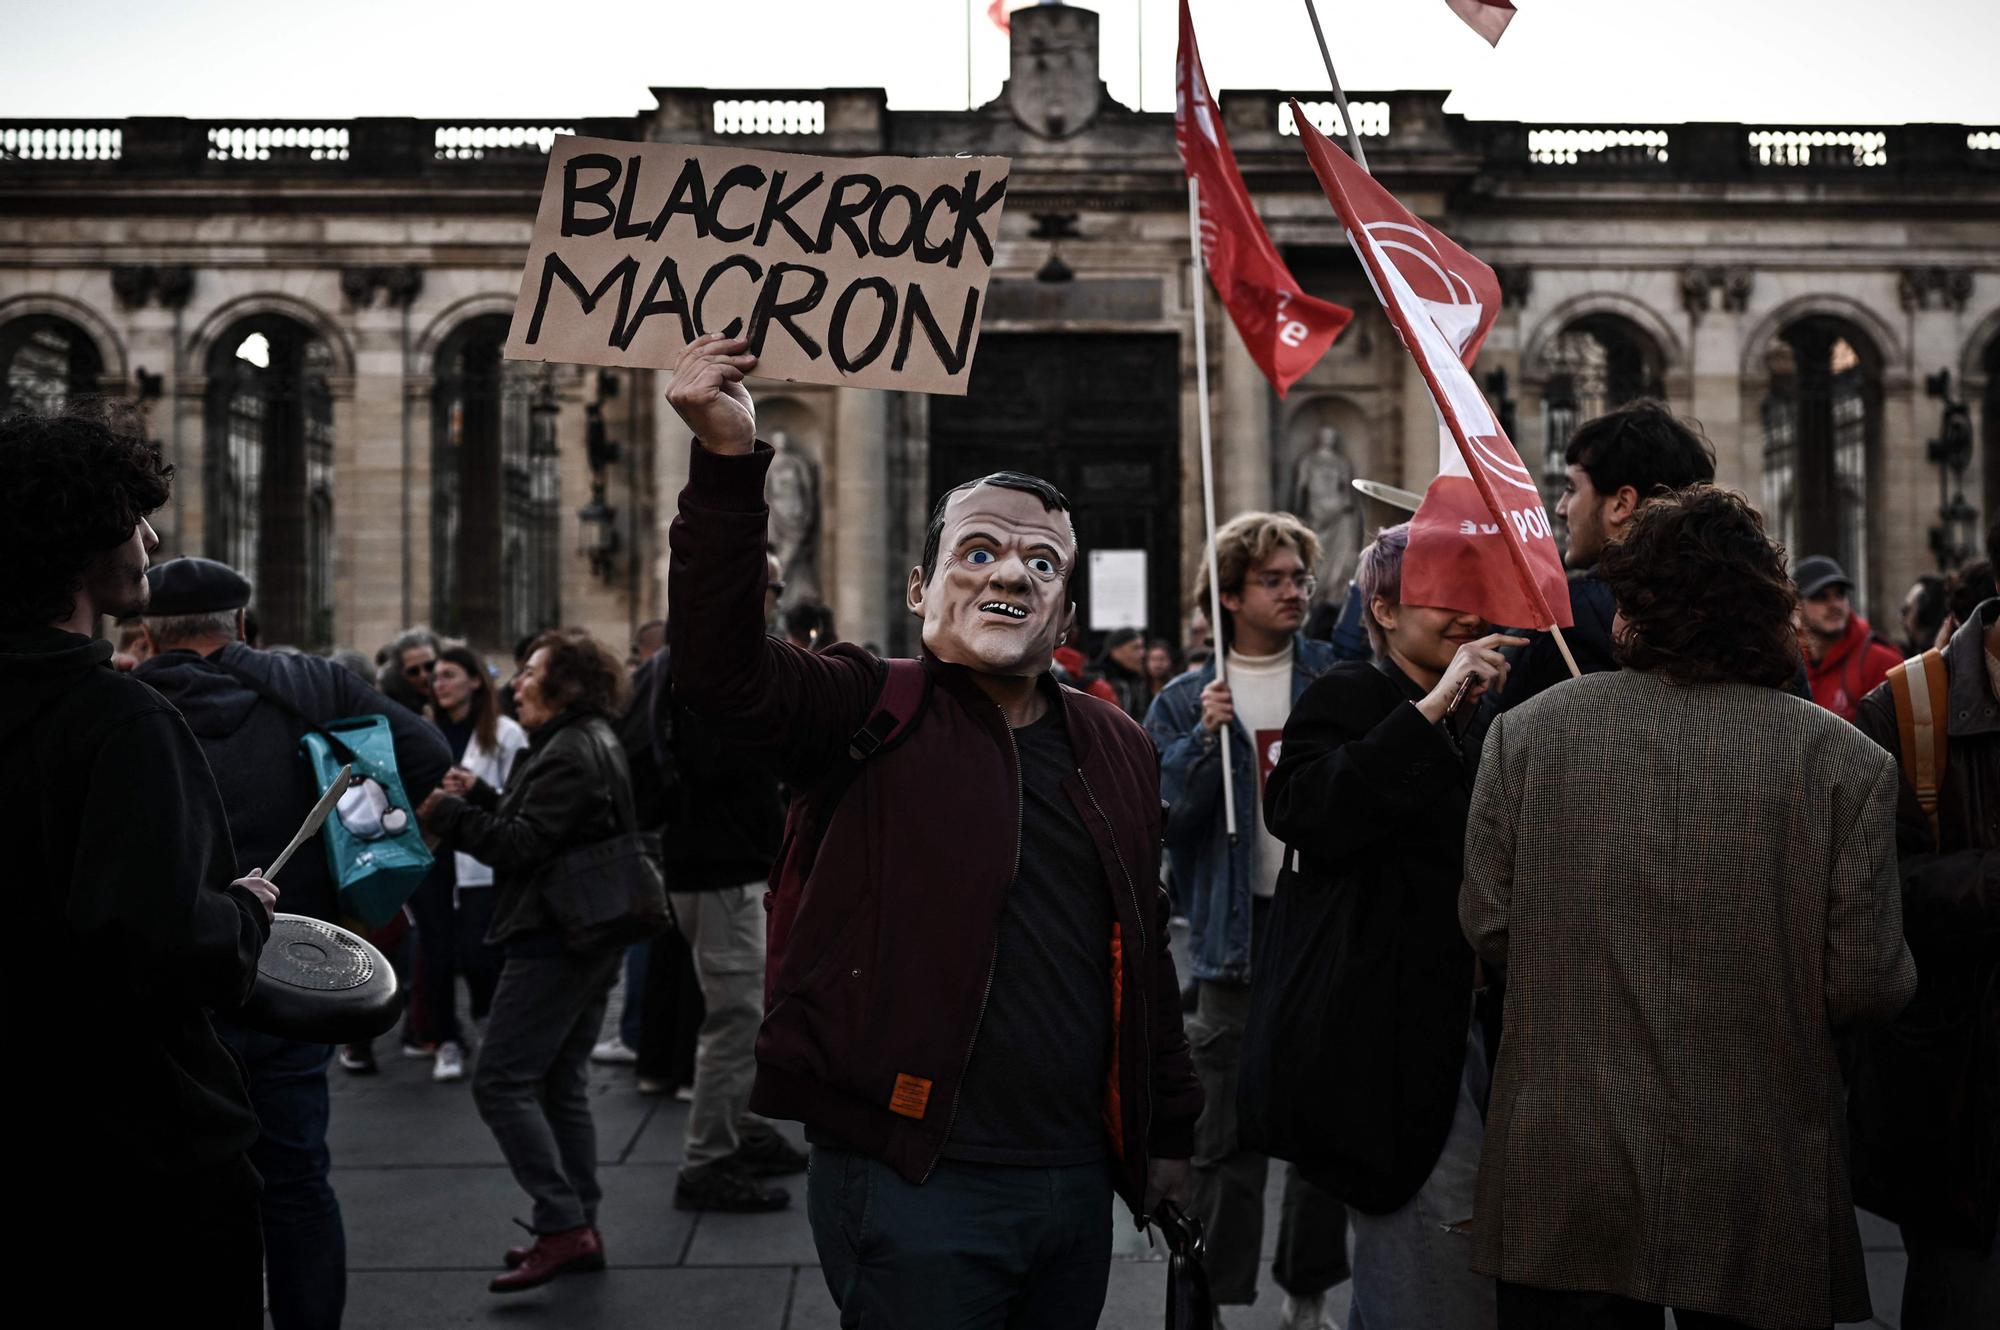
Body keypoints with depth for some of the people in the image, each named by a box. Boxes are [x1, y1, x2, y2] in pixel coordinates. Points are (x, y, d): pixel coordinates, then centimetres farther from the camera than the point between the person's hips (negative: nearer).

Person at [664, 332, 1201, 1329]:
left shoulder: (1115, 748, 12)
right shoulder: (872, 718, -4)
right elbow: (719, 666, -23)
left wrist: (1168, 1133, 19)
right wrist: (728, 461, -34)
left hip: (1076, 1179, 6)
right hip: (915, 1182, -5)